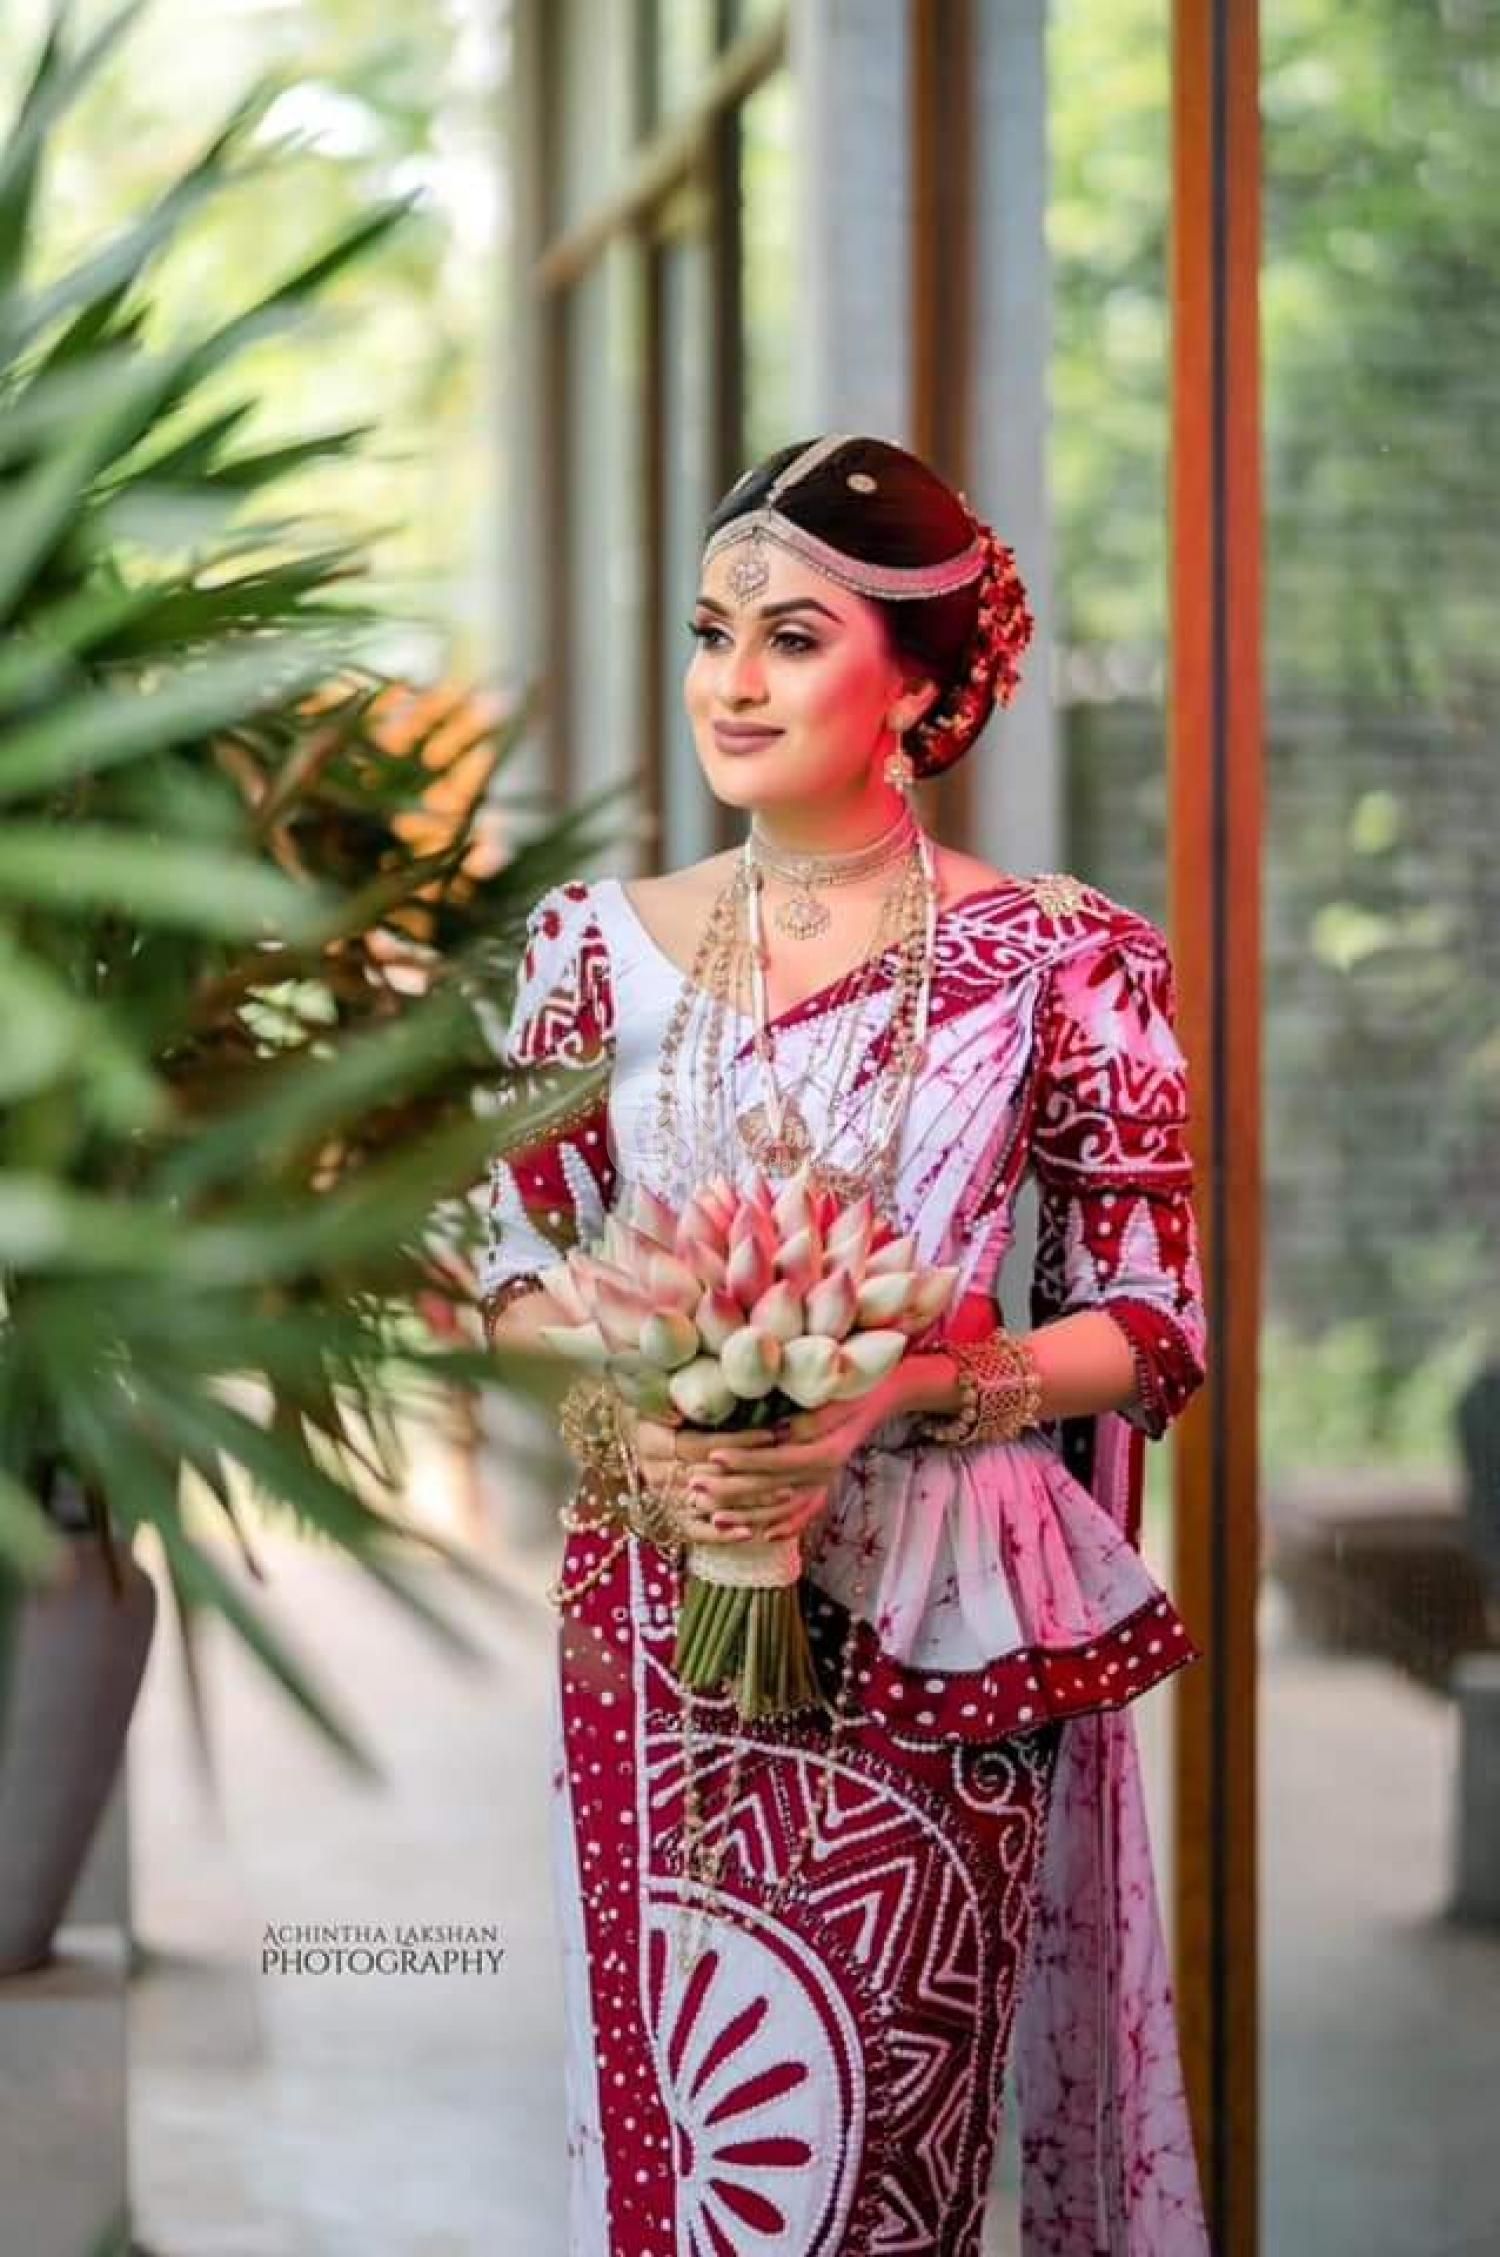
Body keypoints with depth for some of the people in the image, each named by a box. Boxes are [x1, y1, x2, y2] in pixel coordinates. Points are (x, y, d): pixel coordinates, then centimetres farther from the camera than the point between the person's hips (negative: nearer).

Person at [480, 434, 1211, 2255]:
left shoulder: (1060, 966, -5)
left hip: (934, 1626, -2)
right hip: (660, 1614, 2)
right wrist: (639, 1425, -11)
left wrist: (902, 1391, -19)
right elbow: (516, 1273, 9)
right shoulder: (601, 942, 4)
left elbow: (1151, 1333, -3)